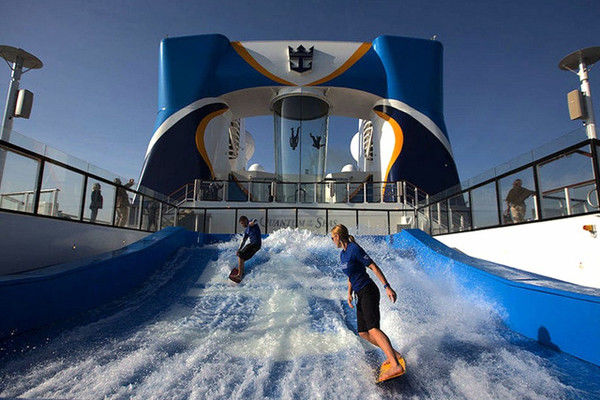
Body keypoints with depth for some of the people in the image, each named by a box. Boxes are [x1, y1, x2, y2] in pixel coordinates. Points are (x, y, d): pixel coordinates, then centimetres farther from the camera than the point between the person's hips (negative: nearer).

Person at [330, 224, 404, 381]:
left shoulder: (355, 249, -13)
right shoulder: (342, 254, 14)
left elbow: (373, 267, -16)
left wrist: (387, 287, -19)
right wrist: (349, 294, 11)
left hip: (368, 292, -9)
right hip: (361, 295, 9)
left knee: (373, 329, -22)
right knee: (363, 333, 10)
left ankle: (396, 365, -25)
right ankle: (393, 353, 23)